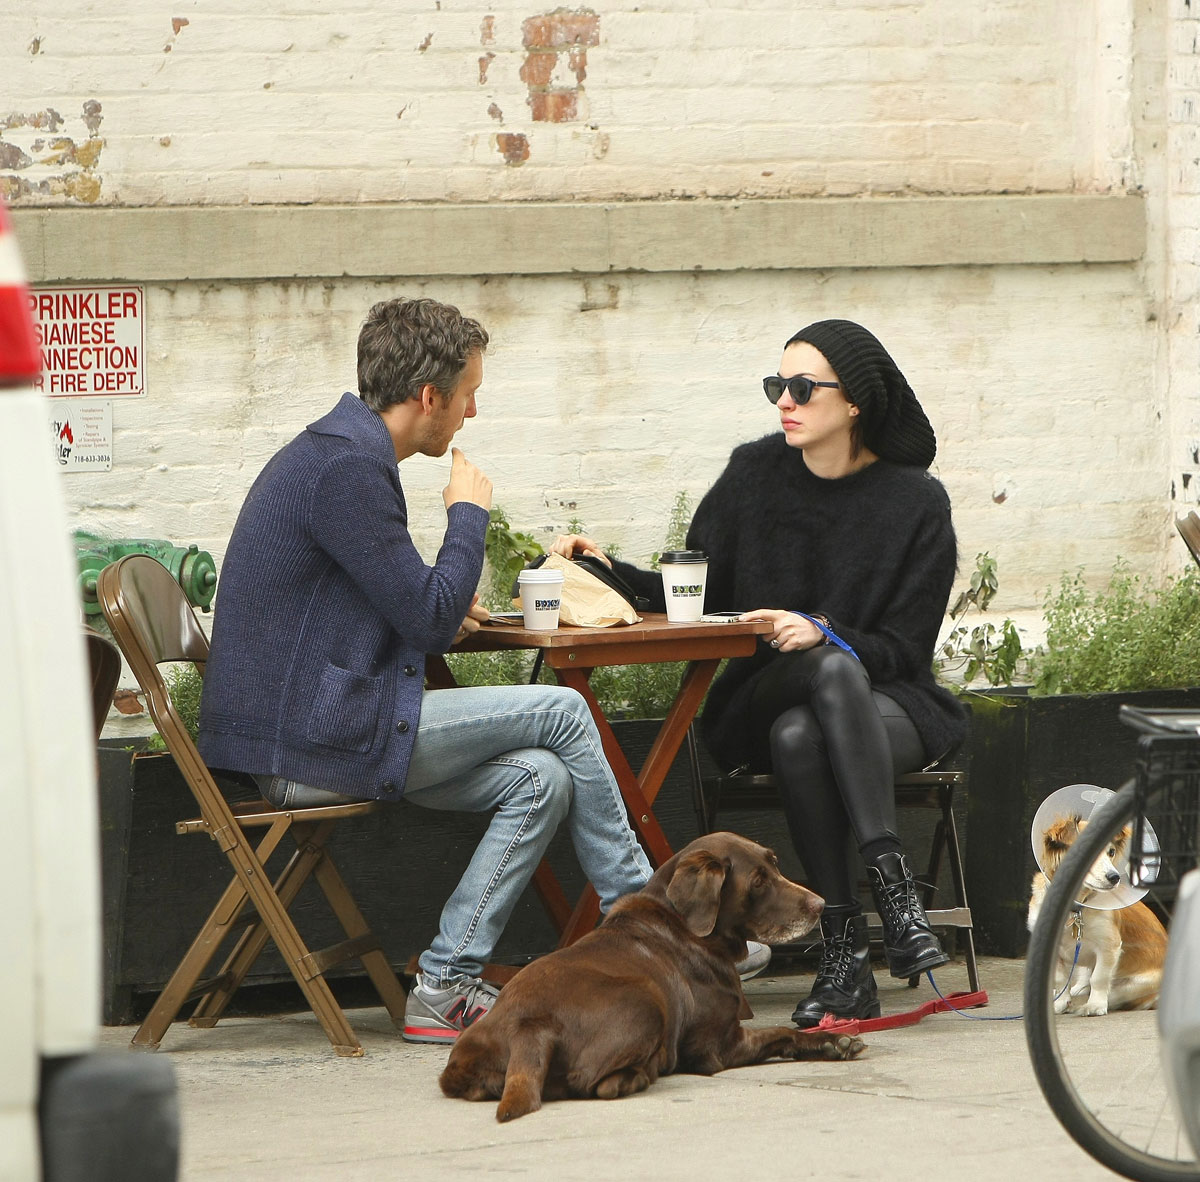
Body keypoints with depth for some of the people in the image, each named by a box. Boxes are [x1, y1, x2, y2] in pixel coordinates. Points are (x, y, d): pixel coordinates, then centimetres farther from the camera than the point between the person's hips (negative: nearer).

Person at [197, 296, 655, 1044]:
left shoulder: (337, 452, 17)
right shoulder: (346, 468, -18)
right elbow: (431, 618, -17)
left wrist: (444, 611, 11)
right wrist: (469, 513, -2)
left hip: (312, 731, 10)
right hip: (311, 744, -10)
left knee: (541, 780, 1)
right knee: (560, 713, -5)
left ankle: (445, 989, -4)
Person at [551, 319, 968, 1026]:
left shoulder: (916, 502, -3)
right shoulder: (756, 475, 4)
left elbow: (904, 650, -5)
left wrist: (824, 632, -23)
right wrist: (610, 573, -9)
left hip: (886, 706, -1)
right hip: (764, 698, 1)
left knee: (798, 735, -37)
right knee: (833, 670, -36)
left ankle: (847, 956, -42)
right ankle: (893, 887, -43)